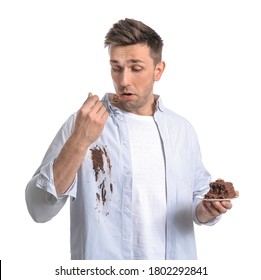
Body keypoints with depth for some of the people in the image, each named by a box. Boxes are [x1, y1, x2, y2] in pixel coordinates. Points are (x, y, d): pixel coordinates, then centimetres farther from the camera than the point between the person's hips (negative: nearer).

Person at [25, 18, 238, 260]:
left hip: (175, 255, 4)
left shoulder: (182, 130, 0)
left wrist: (207, 210, -10)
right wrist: (79, 141, -31)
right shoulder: (83, 124, -12)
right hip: (103, 262, -3)